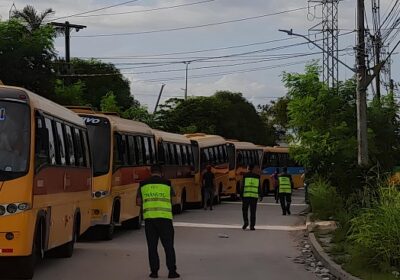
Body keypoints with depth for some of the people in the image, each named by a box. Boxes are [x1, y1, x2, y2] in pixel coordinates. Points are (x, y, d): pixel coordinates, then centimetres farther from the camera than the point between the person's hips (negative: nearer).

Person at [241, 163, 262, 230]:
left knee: (245, 210, 11)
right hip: (254, 196, 1)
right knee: (253, 212, 4)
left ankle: (246, 222, -7)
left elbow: (243, 187, -4)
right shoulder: (257, 176, 5)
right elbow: (259, 187, 7)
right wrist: (260, 196, 17)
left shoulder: (245, 176, -2)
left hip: (246, 195, -1)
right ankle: (252, 226, 0)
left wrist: (241, 196, -2)